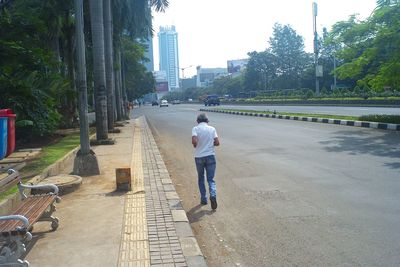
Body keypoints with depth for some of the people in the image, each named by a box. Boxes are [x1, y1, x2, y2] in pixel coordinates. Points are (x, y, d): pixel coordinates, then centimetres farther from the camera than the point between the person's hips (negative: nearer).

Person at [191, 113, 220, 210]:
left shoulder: (195, 128, -5)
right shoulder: (212, 129, 1)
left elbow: (194, 141, -20)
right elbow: (217, 142, -3)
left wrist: (195, 146, 1)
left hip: (199, 157, -1)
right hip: (210, 156, 1)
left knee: (201, 179, 18)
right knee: (211, 179, 6)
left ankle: (203, 199, 20)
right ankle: (213, 195, -18)